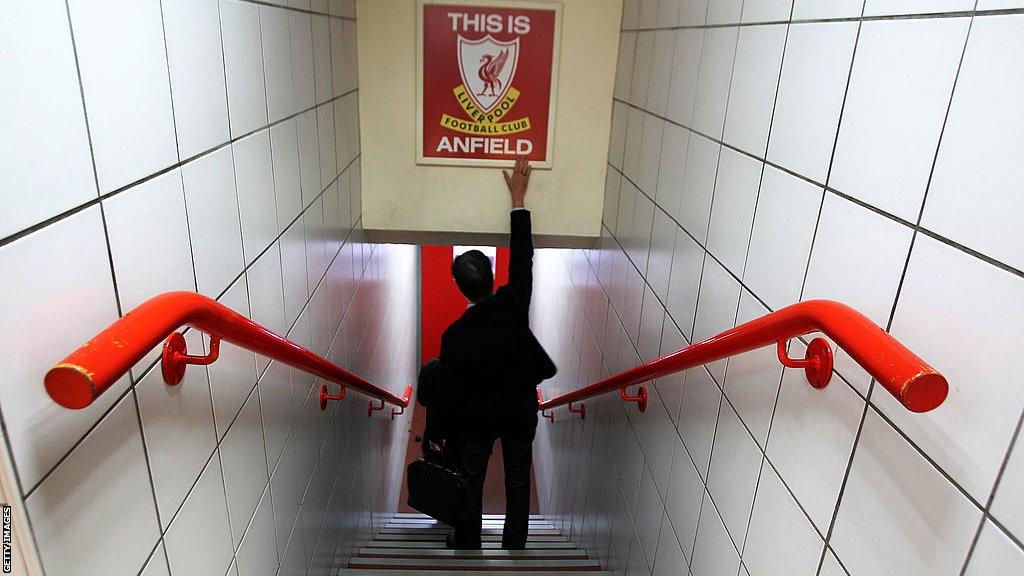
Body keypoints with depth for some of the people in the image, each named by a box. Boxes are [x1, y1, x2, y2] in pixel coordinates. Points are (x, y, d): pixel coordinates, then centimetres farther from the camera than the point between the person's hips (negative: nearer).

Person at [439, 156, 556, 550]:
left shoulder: (453, 336, -24)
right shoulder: (513, 304, -24)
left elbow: (452, 384, -11)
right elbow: (522, 257, -14)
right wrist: (518, 197, -8)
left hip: (477, 418, -1)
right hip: (520, 413, 2)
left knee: (472, 481, 21)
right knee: (518, 481, 19)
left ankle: (467, 544, 40)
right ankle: (514, 546, 35)